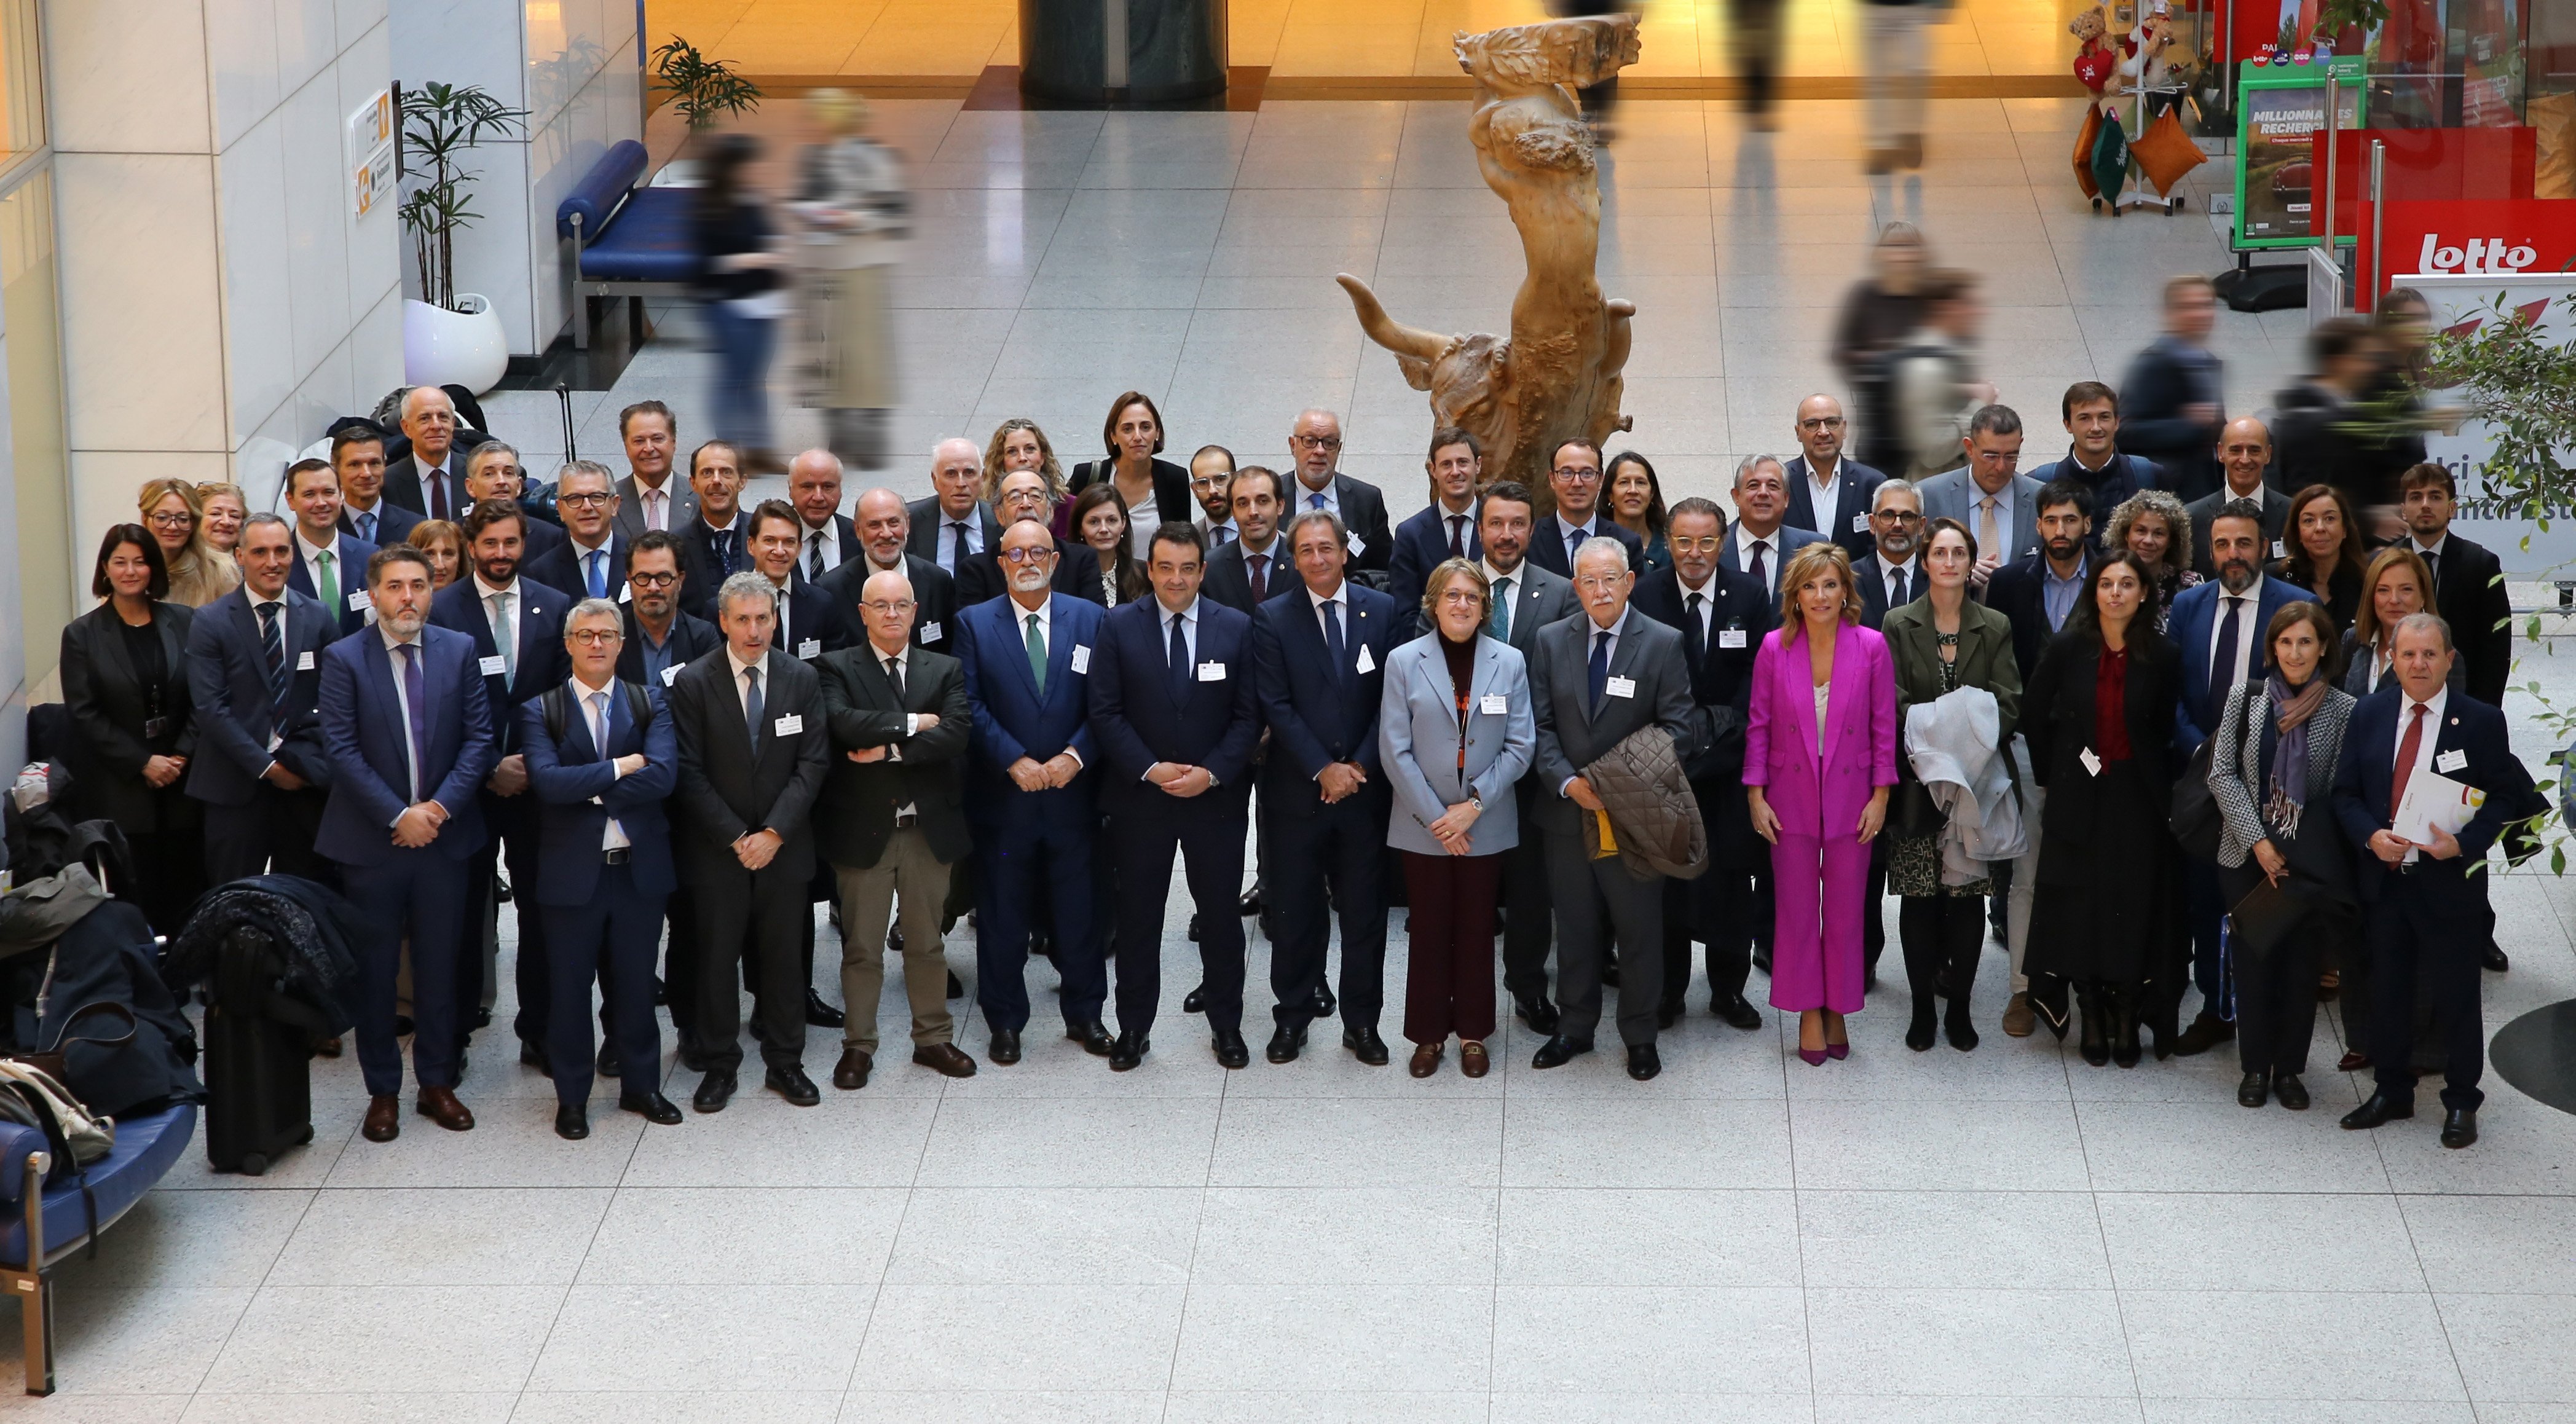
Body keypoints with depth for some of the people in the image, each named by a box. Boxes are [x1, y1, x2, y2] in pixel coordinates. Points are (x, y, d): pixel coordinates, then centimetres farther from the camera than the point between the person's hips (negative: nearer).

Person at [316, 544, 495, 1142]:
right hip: (371, 841, -2)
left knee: (440, 967, 9)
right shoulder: (344, 659, -5)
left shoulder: (459, 651, 3)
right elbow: (341, 749, -10)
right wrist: (398, 816, -15)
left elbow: (479, 734, 0)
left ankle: (437, 1083, 19)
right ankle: (383, 1092, 14)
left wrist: (442, 806, -12)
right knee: (374, 970, 5)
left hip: (443, 833, 2)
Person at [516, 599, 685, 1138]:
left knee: (635, 984, 13)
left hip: (639, 868, 2)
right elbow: (547, 781, -17)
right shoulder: (539, 710, -1)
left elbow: (663, 775, -13)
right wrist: (620, 768, -15)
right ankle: (571, 1097, 20)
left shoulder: (650, 704, 3)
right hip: (571, 871, -1)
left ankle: (641, 1086, 28)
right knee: (569, 988, 8)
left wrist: (588, 789, -15)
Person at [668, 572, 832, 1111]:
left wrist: (773, 833, -11)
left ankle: (785, 1063, 19)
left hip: (783, 845, 2)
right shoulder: (693, 683, -5)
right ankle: (719, 1066, 15)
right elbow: (689, 773, -7)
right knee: (717, 958, 4)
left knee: (783, 955, 8)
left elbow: (813, 763, -2)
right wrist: (735, 838, -12)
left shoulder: (803, 680, 2)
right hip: (716, 848, -2)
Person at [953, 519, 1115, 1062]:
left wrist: (1075, 757, -14)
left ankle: (1085, 1013, 21)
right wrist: (1014, 761, -15)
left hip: (1072, 790, 1)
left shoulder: (1090, 620, 5)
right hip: (1002, 794, -1)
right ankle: (1005, 1021, 15)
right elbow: (971, 705, -5)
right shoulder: (974, 624, 2)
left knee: (1079, 909, 7)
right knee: (1002, 914, 5)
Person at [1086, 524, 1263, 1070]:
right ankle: (1134, 1028, 18)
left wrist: (1213, 772, -13)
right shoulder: (1119, 627, -2)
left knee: (1221, 916, 8)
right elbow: (1105, 712, -4)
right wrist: (1150, 769, -14)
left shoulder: (1237, 628, 0)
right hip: (1140, 798, 0)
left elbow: (1249, 714, -1)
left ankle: (1227, 1025, 22)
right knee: (1137, 917, 7)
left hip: (1217, 796, 0)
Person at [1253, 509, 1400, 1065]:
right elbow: (1277, 707, -6)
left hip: (1365, 786, 1)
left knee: (1364, 909, 6)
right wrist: (1324, 769, -13)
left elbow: (1391, 699, 1)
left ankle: (1362, 1022, 15)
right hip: (1297, 790, -1)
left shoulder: (1382, 611, 3)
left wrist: (1360, 766, -9)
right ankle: (1292, 1017, 17)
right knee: (1297, 910, 6)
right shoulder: (1272, 620, -1)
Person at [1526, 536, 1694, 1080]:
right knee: (1575, 924, 12)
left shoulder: (1663, 644, -4)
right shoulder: (1552, 641, 4)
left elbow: (1674, 727, -6)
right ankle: (1574, 1028, 25)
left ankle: (1640, 1036, 17)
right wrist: (1568, 782, -13)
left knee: (1639, 927, 5)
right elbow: (1541, 725, 2)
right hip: (1567, 809, 2)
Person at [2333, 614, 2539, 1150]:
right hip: (2384, 880, 3)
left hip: (2449, 881, -3)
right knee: (2387, 991, 14)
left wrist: (2464, 843, -20)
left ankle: (2461, 1102, 17)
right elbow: (2346, 793, 6)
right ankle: (2391, 1091, 28)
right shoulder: (2369, 716, 4)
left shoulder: (2481, 722, -5)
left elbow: (2504, 798, -5)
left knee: (2457, 997, 4)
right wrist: (2371, 835, -13)